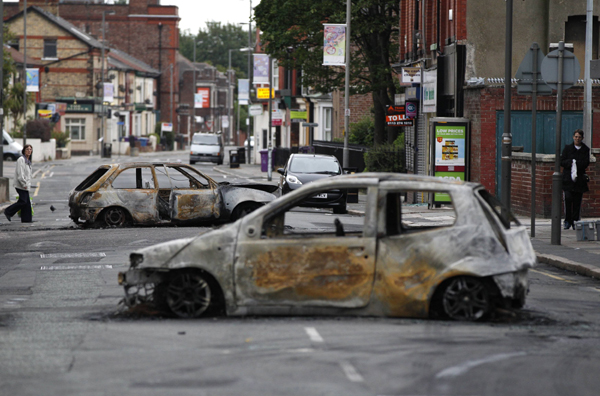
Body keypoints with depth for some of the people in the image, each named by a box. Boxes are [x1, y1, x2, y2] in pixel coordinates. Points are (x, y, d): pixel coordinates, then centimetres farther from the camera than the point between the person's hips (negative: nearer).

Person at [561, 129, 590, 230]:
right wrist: (571, 162, -14)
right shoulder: (567, 148, 8)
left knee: (577, 201, -1)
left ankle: (575, 221, 7)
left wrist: (575, 163, -13)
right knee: (568, 198, -12)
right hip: (568, 178, -1)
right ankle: (567, 221, -2)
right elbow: (562, 162, 2)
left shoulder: (585, 150, 9)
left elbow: (586, 163, -2)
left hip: (579, 179, 1)